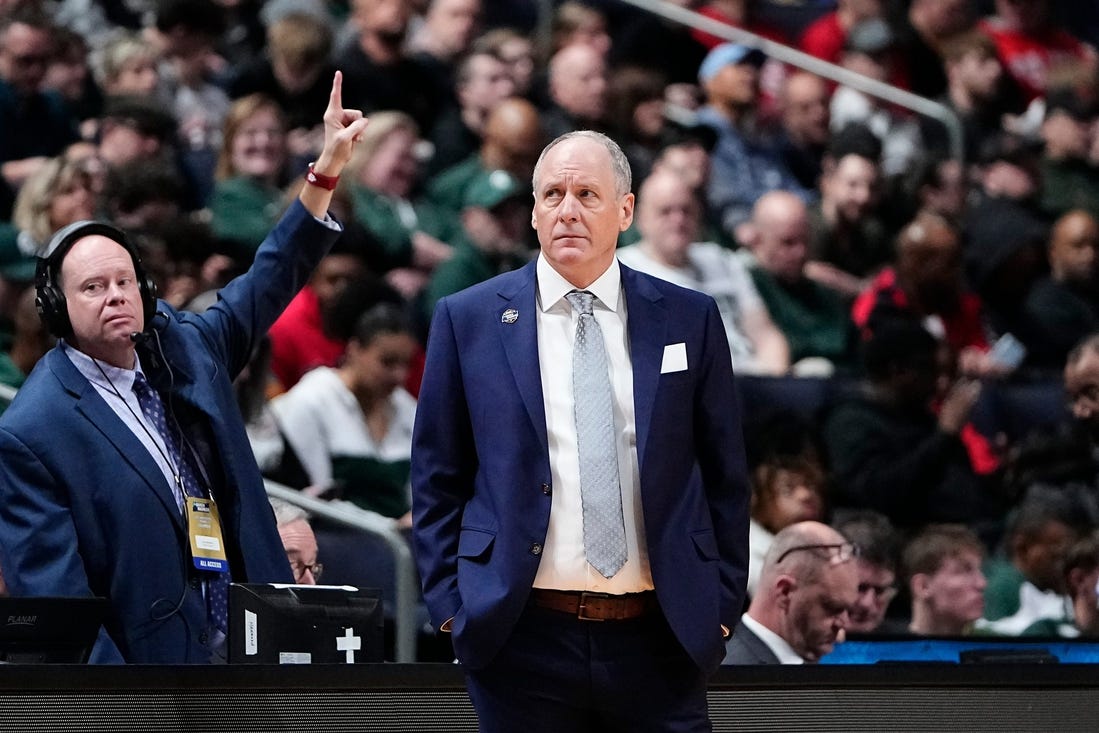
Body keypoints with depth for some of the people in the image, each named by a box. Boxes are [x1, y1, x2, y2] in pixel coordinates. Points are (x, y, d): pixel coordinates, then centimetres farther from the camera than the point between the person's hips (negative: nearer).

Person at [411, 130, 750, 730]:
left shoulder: (689, 319, 7)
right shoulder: (468, 319, 5)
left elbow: (724, 475, 11)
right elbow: (437, 481, 7)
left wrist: (722, 605, 5)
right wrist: (450, 607, 0)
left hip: (660, 638, 1)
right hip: (522, 636, -1)